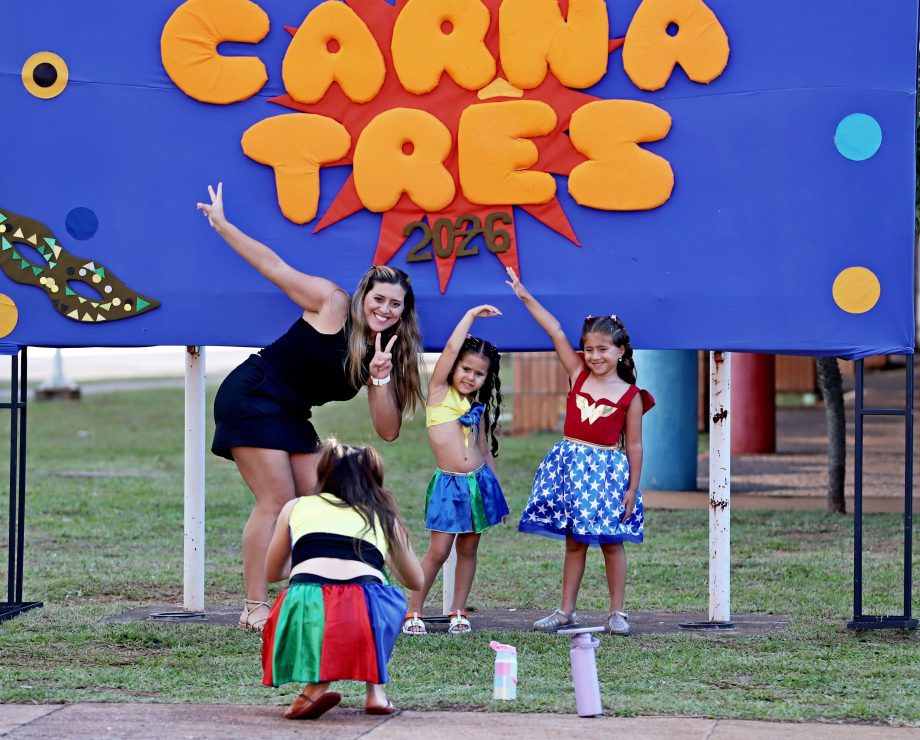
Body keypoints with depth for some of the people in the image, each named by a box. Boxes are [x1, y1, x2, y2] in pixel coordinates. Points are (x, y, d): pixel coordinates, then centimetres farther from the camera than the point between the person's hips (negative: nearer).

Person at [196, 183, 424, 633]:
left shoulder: (387, 356, 6)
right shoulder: (332, 304, -10)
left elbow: (388, 431, 0)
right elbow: (275, 268, -5)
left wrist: (380, 379, -16)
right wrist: (221, 224, -3)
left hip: (291, 418, 8)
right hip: (252, 398, -8)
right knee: (276, 502, -14)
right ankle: (255, 609, -13)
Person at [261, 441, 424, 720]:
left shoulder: (296, 507, 27)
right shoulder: (384, 517, 28)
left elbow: (272, 573, 40)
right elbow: (415, 580, 43)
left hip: (307, 608, -1)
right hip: (366, 613, 1)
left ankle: (316, 684, 7)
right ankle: (375, 688, 20)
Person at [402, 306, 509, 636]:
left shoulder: (478, 407, 11)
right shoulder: (439, 392, -1)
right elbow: (451, 347, -12)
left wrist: (494, 491, 17)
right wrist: (471, 315, -5)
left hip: (479, 482, 4)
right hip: (448, 485, -4)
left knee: (468, 548, 8)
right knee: (438, 551, -6)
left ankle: (458, 612, 16)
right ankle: (413, 612, 4)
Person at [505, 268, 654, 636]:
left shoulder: (630, 395, -4)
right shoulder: (578, 374, 5)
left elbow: (634, 445, -2)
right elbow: (556, 332, 3)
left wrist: (632, 488, -4)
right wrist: (525, 296, 3)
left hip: (609, 471, -3)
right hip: (571, 465, 3)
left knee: (611, 543, 2)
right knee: (574, 542, 8)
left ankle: (617, 612, 9)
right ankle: (566, 611, 12)